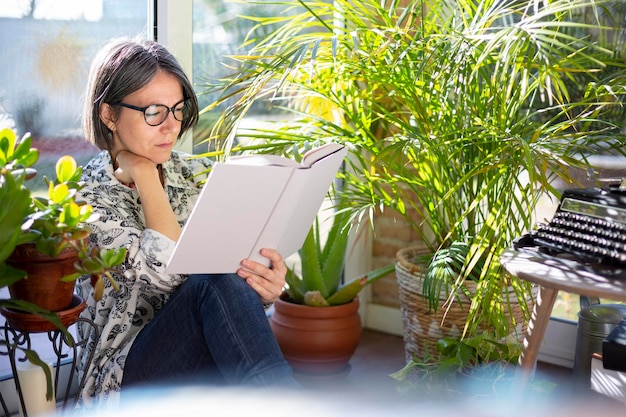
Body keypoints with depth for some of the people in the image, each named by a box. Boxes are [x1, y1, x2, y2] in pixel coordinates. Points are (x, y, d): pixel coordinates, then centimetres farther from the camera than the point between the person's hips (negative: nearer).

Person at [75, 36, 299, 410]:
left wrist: (268, 290, -17)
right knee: (213, 283, -33)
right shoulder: (86, 197, -4)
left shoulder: (201, 176, 11)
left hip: (210, 364, 4)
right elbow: (164, 272, -19)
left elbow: (242, 273, 7)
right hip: (127, 377, -4)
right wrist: (144, 173, -9)